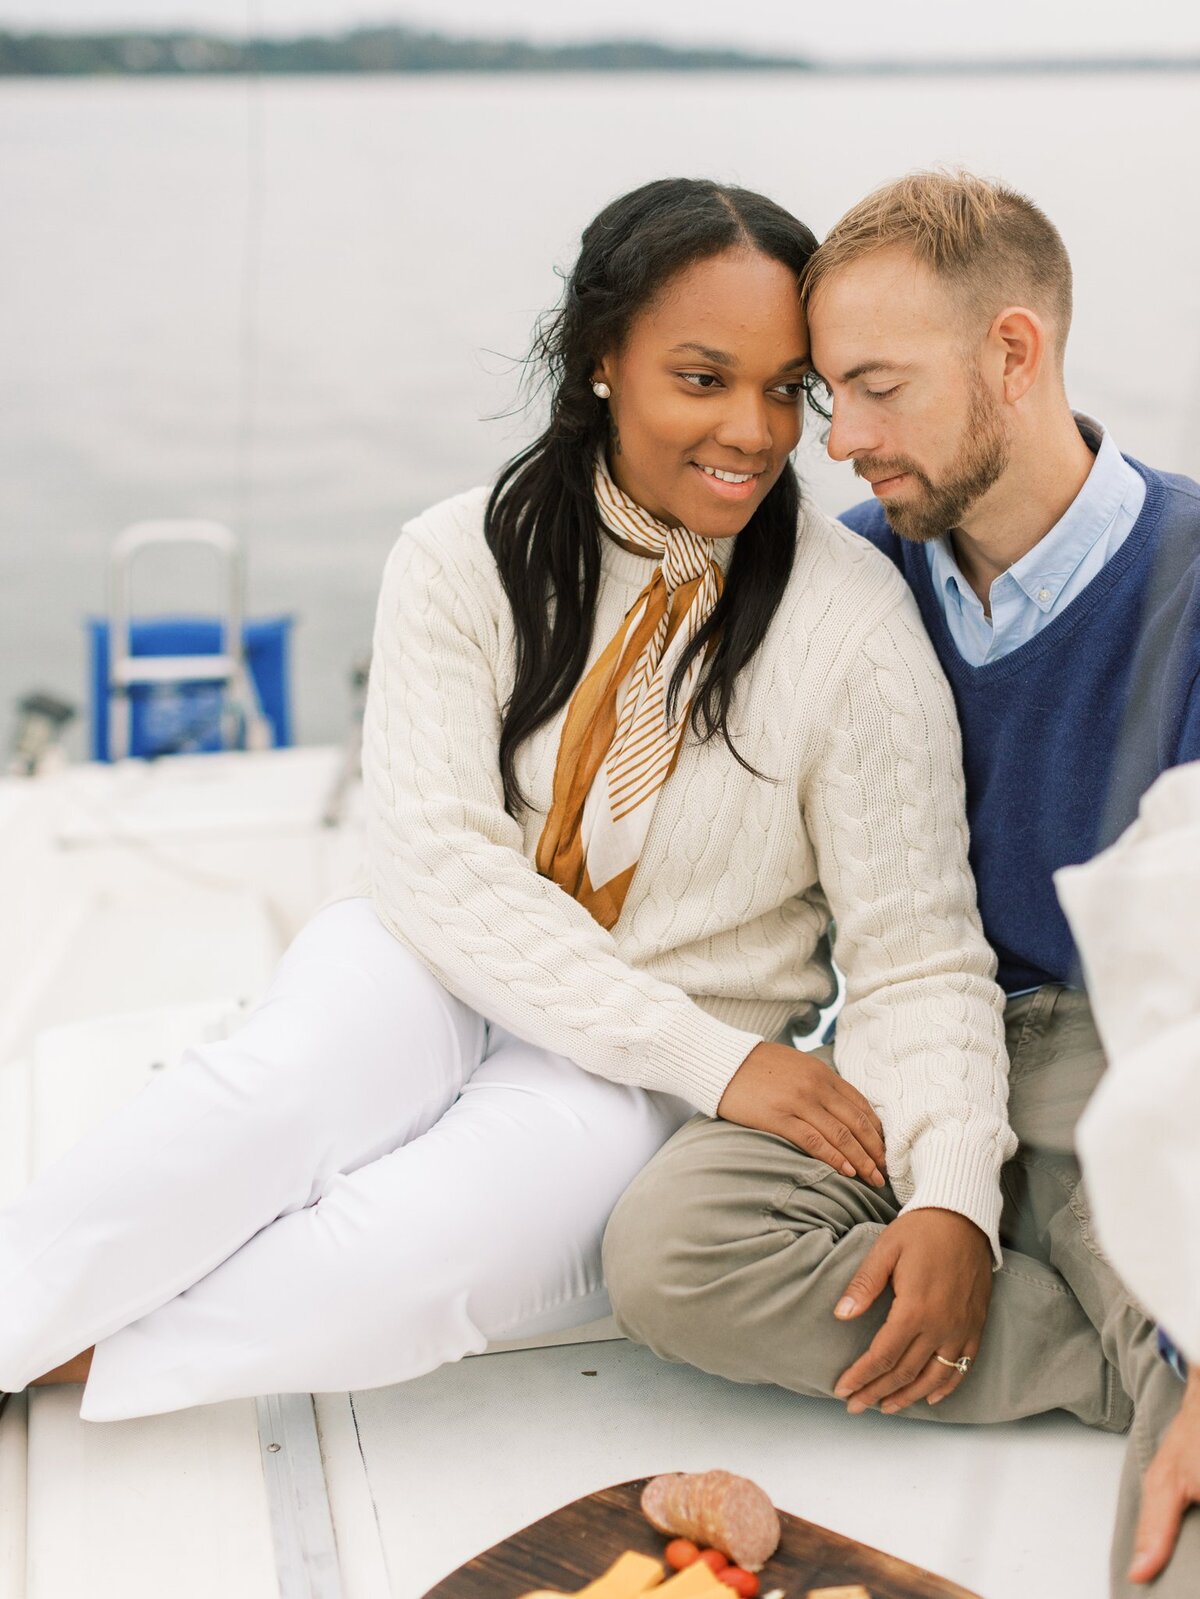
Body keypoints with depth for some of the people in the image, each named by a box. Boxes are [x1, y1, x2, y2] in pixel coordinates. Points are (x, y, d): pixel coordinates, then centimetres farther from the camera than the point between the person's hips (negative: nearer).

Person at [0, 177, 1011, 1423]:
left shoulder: (851, 627, -9)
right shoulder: (464, 558, -5)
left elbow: (920, 956, -7)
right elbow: (440, 863, -13)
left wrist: (954, 1207, -25)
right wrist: (711, 1058, -20)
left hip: (646, 1090, -1)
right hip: (442, 972, 2)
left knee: (418, 1250, -30)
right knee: (285, 1085, -33)